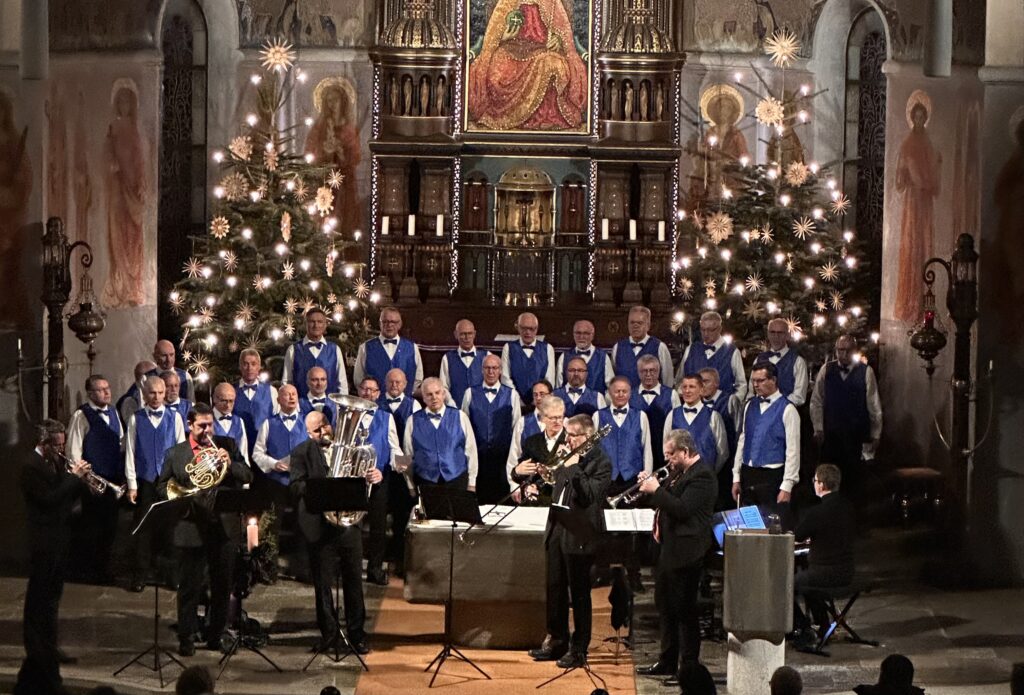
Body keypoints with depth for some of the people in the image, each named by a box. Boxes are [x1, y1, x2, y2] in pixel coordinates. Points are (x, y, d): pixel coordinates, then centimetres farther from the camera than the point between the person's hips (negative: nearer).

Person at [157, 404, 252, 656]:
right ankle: (186, 638, 8)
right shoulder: (175, 453, 6)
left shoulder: (227, 446, 8)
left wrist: (230, 463, -15)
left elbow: (248, 477, 4)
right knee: (190, 585, 1)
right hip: (192, 528, -2)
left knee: (223, 585, 10)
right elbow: (162, 487, 6)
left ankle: (216, 634, 23)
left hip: (224, 526, 2)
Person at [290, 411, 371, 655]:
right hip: (320, 527, -2)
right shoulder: (302, 453, 0)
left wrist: (375, 476, -11)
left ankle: (357, 634, 15)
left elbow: (362, 477, 13)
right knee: (322, 583, 5)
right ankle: (328, 633, 18)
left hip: (350, 523, 2)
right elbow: (295, 486, -12)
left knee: (354, 581, 7)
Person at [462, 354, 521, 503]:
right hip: (477, 455, 0)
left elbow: (517, 426, 7)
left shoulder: (511, 394, 5)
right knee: (478, 499, 0)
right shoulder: (470, 393, 7)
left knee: (501, 500, -1)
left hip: (503, 456, 0)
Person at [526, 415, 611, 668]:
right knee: (555, 588, 15)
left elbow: (589, 495, -24)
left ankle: (579, 649, 11)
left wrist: (573, 467, -24)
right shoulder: (568, 456, 9)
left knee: (579, 593, 2)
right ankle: (557, 640, 28)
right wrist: (548, 474, -3)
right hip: (557, 530, 7)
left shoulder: (600, 462, -12)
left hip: (579, 534, -7)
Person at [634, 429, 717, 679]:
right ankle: (667, 662, 29)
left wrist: (657, 490, -21)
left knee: (684, 610, -3)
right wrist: (650, 486, 4)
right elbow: (666, 505, 19)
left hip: (685, 553, -10)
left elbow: (683, 509, -27)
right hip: (668, 549, 10)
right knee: (666, 607, 18)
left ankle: (689, 667, 4)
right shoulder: (677, 473, 14)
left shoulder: (702, 476, -17)